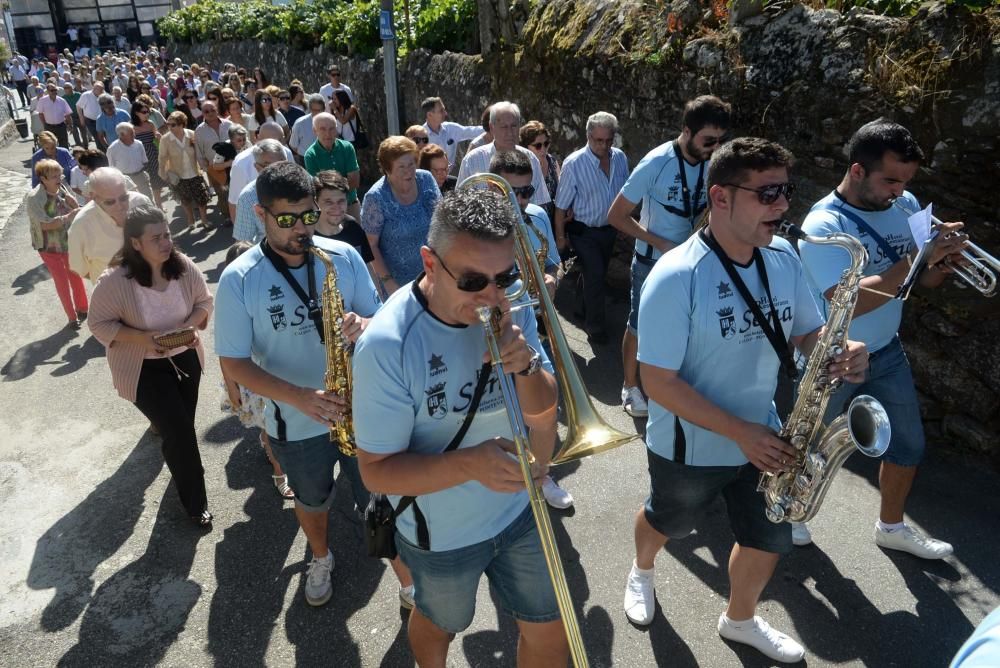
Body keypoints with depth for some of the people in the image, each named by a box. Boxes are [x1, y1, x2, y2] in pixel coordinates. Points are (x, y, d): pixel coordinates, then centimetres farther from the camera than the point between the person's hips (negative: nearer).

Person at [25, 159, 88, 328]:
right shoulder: (33, 198, -22)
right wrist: (68, 217, -31)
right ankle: (72, 316, 17)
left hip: (69, 243, 4)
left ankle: (82, 309, 36)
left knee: (76, 276, 17)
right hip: (49, 248, -4)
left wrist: (71, 200, -22)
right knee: (62, 282, 4)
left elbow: (77, 210, -4)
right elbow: (45, 224, -29)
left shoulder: (63, 188, -9)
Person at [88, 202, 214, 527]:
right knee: (180, 432, -7)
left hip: (185, 357, 4)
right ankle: (195, 503, 12)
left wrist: (190, 323, -19)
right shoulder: (115, 281, -23)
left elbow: (205, 301, 1)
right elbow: (99, 323, -14)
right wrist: (142, 338, -28)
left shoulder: (184, 267, -12)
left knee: (181, 426, 18)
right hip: (144, 368, -4)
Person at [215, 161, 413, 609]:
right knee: (312, 501, 26)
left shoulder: (344, 257, -9)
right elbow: (234, 364, -13)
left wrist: (364, 326, -27)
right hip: (296, 424, 0)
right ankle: (321, 558, 56)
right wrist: (299, 397, -28)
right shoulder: (238, 279, -14)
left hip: (361, 409, 0)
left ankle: (409, 579, 35)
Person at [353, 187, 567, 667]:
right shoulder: (386, 345, -29)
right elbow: (377, 471, -24)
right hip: (442, 534, -3)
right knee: (441, 624, 26)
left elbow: (543, 414, -7)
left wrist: (525, 365, -29)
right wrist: (469, 463, -40)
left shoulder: (511, 306, -14)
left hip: (519, 511, 3)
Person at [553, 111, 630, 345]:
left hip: (609, 228, 6)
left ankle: (582, 307, 44)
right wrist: (560, 236, -10)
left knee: (596, 273, 20)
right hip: (584, 231, -5)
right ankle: (596, 329, 4)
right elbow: (561, 205, -14)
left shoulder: (620, 158, -6)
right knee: (595, 275, -10)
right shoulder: (573, 164, -20)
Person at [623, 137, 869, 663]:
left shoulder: (784, 259, -7)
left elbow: (808, 333, 4)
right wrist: (739, 432, -26)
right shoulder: (677, 276, -27)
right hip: (689, 448, -5)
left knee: (770, 539, 19)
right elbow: (658, 381, -26)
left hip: (762, 437, 5)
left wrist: (841, 353, -20)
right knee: (668, 523, 22)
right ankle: (641, 571, 58)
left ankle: (740, 621, 49)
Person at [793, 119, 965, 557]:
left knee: (908, 445, 18)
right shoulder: (823, 225, -25)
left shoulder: (905, 206, -5)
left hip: (887, 353, 6)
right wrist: (917, 258, -35)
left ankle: (892, 527, 41)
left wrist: (946, 260, -20)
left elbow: (925, 280, 3)